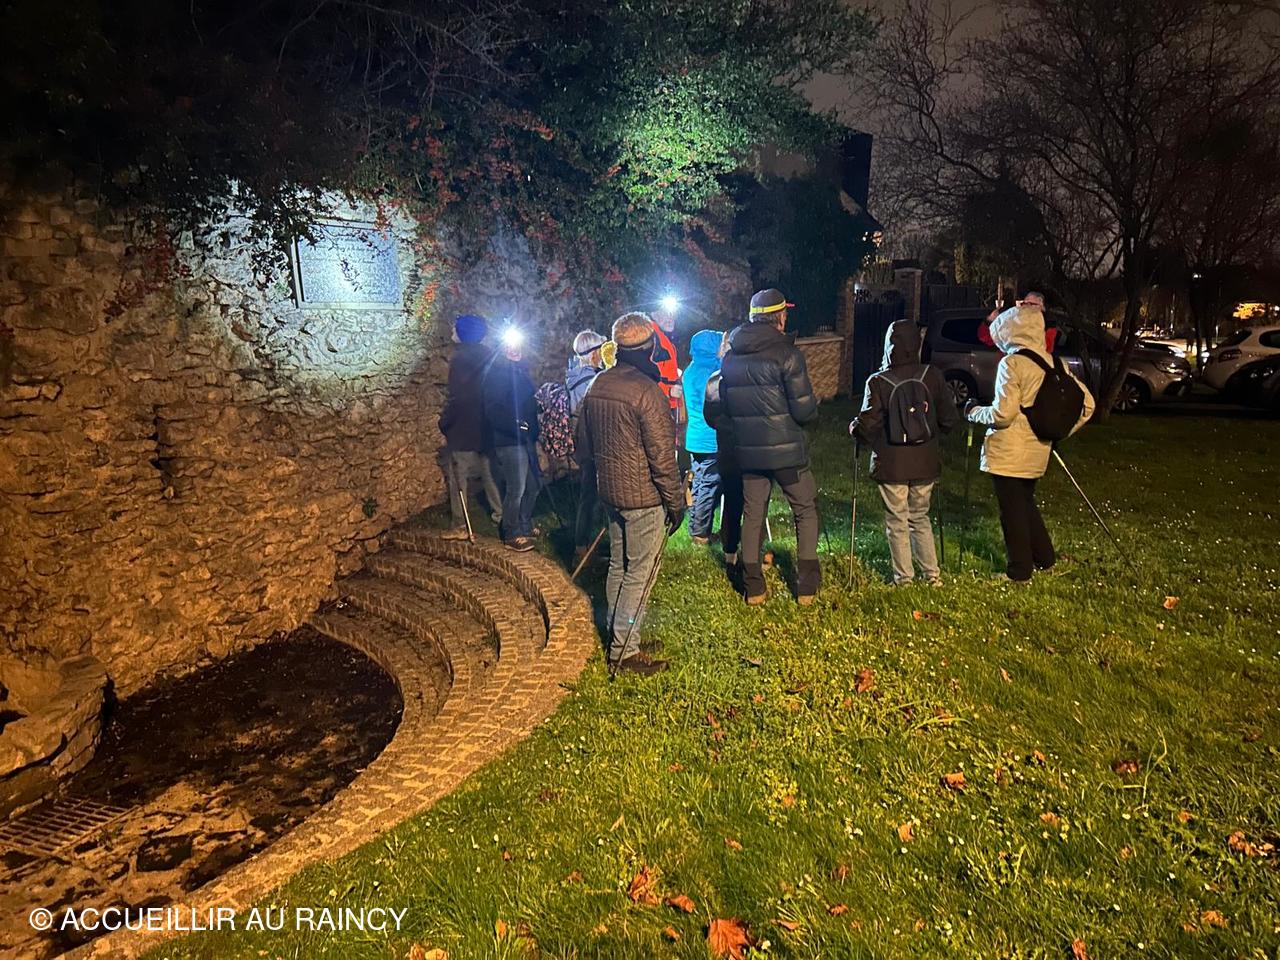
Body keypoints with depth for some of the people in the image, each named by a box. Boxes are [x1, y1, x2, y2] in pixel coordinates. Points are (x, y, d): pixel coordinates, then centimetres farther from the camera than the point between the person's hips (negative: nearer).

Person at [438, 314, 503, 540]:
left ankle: (460, 527, 4)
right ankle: (500, 515, 20)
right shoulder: (488, 355, 7)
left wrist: (444, 422, -8)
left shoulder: (461, 357, -15)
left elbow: (455, 395, -18)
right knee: (488, 472, 15)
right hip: (486, 427, 7)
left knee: (458, 477, 1)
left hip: (462, 429, -7)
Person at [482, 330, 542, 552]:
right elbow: (492, 411, -19)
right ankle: (512, 535, 8)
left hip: (526, 438, 9)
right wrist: (515, 424, -30)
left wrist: (534, 430, 13)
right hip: (509, 441, -9)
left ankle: (525, 527, 31)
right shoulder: (496, 373, -11)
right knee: (516, 489, -5)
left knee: (532, 485, 15)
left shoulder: (520, 371, 15)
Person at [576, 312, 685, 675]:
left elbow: (583, 445, 14)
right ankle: (625, 653, 9)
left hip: (610, 492, 8)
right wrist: (676, 501, -9)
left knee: (618, 566, 19)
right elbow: (662, 457, -18)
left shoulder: (597, 386, 5)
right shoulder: (647, 391, -20)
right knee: (640, 573, 2)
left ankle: (617, 639, 31)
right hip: (645, 498, -8)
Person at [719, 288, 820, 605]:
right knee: (806, 511, 11)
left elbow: (726, 406, 13)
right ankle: (807, 586, 13)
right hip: (786, 449, -5)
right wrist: (812, 404, 8)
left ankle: (753, 587, 20)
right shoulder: (786, 353, -13)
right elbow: (804, 410, -15)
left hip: (748, 451, 5)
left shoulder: (730, 357, 4)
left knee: (752, 515, 14)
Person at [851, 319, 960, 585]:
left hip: (891, 465, -3)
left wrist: (853, 428, 6)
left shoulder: (877, 382, -13)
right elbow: (949, 418, -2)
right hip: (925, 463, 3)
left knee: (897, 521, 10)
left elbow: (867, 424, -16)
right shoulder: (932, 376, -4)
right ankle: (932, 573, 23)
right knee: (921, 517, 20)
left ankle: (904, 576, 16)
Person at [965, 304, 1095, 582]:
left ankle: (1019, 571, 14)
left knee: (1012, 512, 4)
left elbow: (1003, 414, -20)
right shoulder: (1054, 363, 6)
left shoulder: (1011, 363, -15)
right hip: (1037, 452, 7)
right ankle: (1045, 559, 33)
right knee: (1027, 504, 24)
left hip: (1008, 453, -7)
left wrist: (974, 411, -2)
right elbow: (1086, 404, 7)